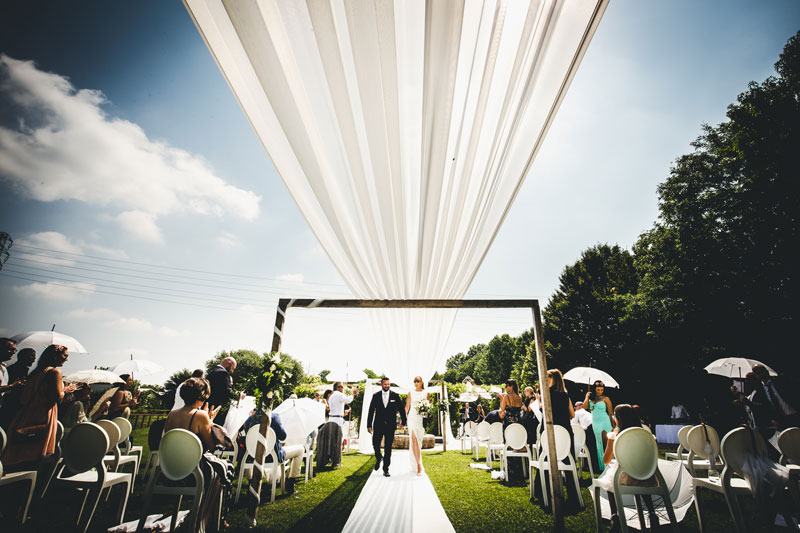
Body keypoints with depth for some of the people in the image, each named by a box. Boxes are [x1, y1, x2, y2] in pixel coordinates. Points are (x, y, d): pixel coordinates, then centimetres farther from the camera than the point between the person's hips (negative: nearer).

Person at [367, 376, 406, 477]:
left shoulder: (395, 396, -1)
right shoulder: (376, 396, 0)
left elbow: (401, 409, 7)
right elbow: (371, 411, 2)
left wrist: (403, 422, 10)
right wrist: (369, 425, -1)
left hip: (390, 425, -1)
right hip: (378, 425, 1)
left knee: (388, 447, 2)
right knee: (375, 444, 2)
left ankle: (386, 468, 16)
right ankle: (379, 458, 34)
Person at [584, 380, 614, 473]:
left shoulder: (606, 399, -1)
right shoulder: (591, 399, 9)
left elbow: (610, 413, 1)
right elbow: (584, 407, -3)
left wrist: (613, 426, -1)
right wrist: (587, 396, -4)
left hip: (605, 424, -4)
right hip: (595, 424, 4)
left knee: (606, 444, -8)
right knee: (598, 445, 8)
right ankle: (600, 466, 16)